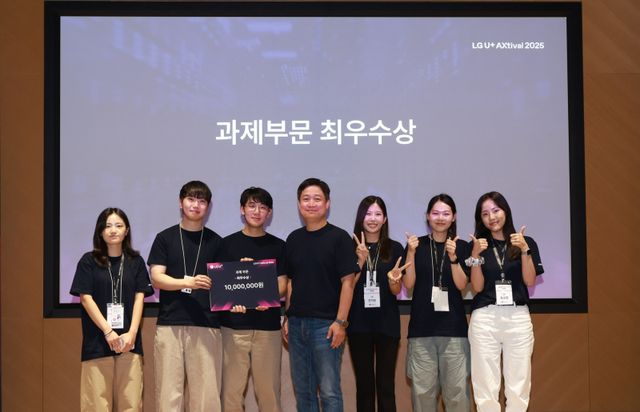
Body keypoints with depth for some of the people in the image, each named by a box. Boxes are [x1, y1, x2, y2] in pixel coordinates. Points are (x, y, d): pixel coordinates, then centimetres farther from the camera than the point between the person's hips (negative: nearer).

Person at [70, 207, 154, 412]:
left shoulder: (135, 261, 11)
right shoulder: (89, 261, 6)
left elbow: (139, 298, 5)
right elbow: (86, 298, -1)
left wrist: (131, 334, -9)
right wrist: (108, 331, -12)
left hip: (129, 340, 1)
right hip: (97, 341, -1)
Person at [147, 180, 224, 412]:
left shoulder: (215, 241, 12)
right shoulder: (165, 238, 9)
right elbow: (156, 278, 0)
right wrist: (189, 282, -16)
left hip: (206, 325, 1)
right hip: (170, 324, -1)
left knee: (206, 391, -3)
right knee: (168, 390, -2)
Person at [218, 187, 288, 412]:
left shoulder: (278, 246, 9)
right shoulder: (227, 244, 8)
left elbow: (282, 285, 5)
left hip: (268, 326, 0)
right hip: (233, 325, 0)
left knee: (268, 389, 1)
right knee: (231, 388, 0)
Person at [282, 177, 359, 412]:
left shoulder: (339, 238, -4)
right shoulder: (294, 239, 11)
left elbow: (347, 282, -8)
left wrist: (340, 322, -15)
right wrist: (287, 318, 11)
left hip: (326, 324, -5)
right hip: (297, 324, 5)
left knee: (329, 391, -5)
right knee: (302, 391, 11)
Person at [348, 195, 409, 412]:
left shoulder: (394, 248, 3)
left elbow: (397, 291, 4)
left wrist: (393, 280, -18)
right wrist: (361, 260, -15)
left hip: (387, 323, 0)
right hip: (359, 323, 0)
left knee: (386, 384, 0)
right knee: (364, 384, 5)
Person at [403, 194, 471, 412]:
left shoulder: (461, 246, 7)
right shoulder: (416, 244, 7)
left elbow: (461, 285, -2)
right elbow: (408, 284, 1)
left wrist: (453, 257, -16)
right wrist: (411, 252, -11)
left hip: (453, 326, 0)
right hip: (422, 326, 0)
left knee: (457, 387, -5)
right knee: (422, 387, -2)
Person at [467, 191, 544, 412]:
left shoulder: (526, 242, 9)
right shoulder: (476, 245, 8)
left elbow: (530, 281, 0)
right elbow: (477, 287, 2)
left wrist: (524, 250, -11)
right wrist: (476, 255, -10)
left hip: (518, 318, 1)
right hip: (484, 319, 0)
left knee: (518, 385, -1)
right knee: (486, 387, -3)